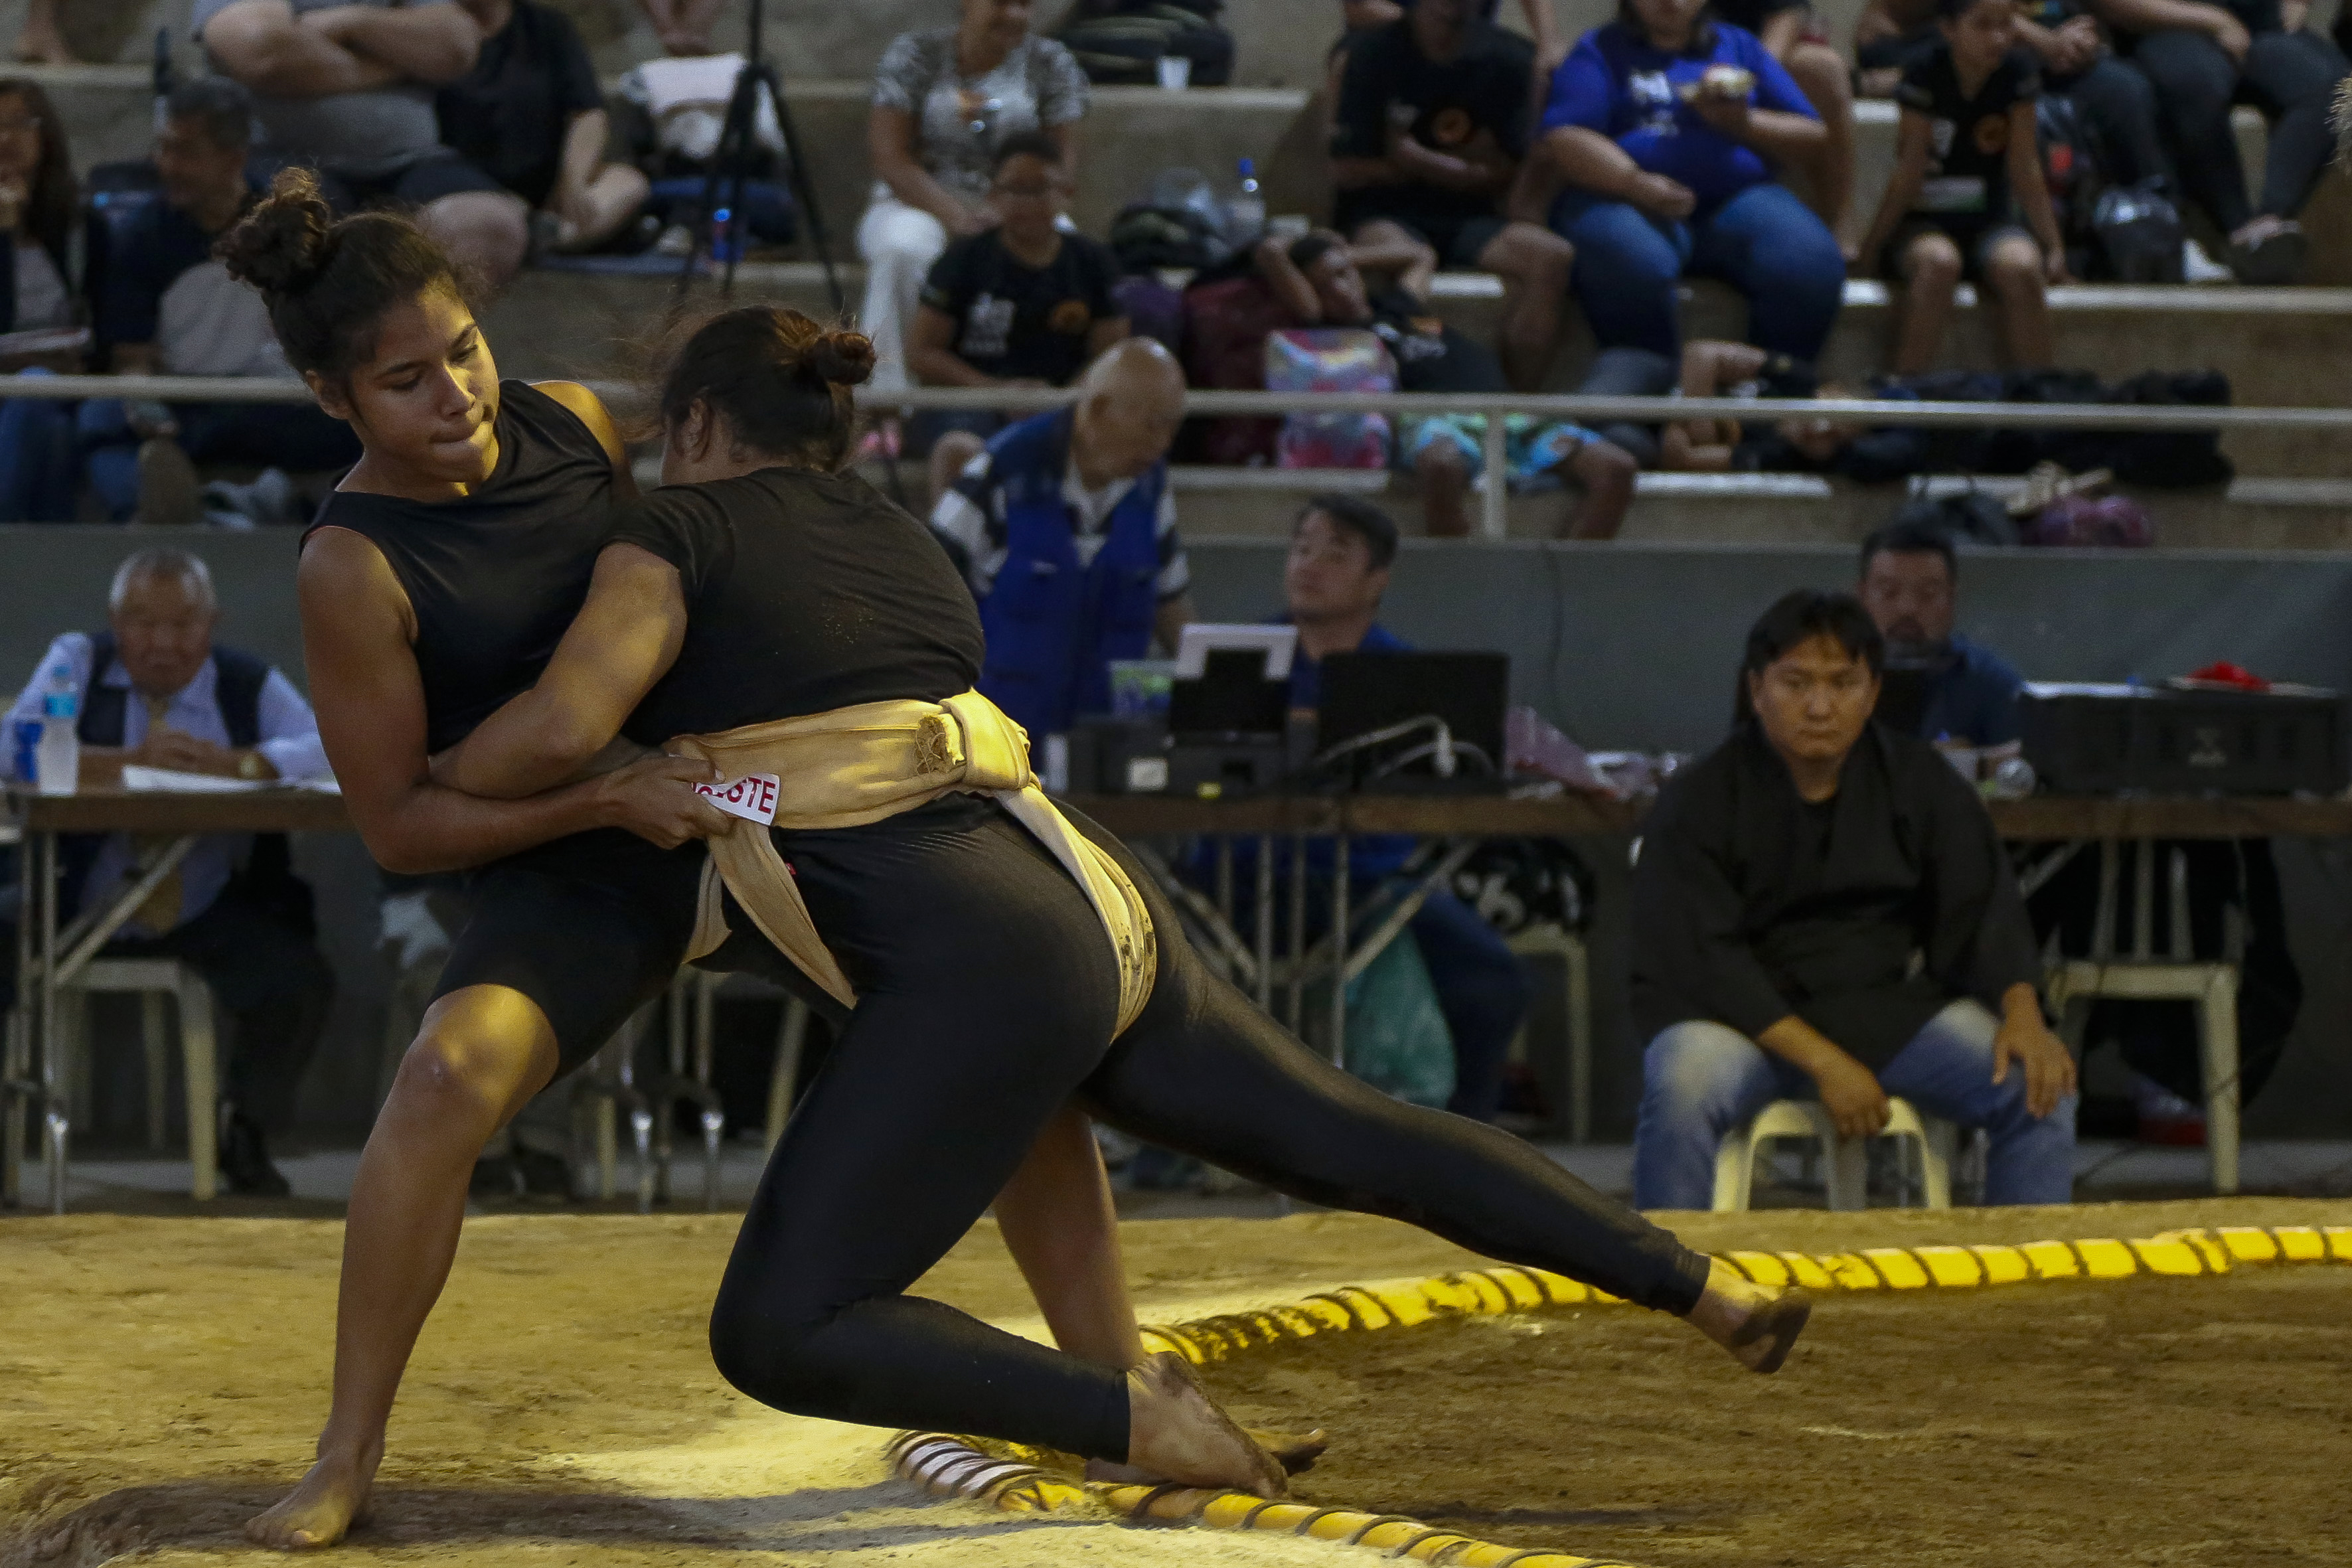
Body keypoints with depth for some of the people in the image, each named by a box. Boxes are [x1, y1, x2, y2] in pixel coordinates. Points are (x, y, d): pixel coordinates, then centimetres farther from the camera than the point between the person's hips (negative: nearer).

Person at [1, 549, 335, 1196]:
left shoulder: (250, 685, 3)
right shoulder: (79, 662, 0)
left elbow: (333, 748, -14)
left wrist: (237, 763, -31)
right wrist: (129, 761, -31)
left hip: (208, 916, 1)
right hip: (79, 906, -1)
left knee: (298, 982, -22)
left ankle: (244, 1135, 8)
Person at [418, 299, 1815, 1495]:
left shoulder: (679, 532, 2)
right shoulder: (902, 542, 23)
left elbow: (563, 723, -12)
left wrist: (423, 784, 5)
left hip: (981, 966, -8)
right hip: (1096, 899, 8)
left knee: (780, 1337, -4)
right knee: (1355, 1137, 22)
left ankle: (1124, 1414, -13)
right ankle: (1705, 1286, 26)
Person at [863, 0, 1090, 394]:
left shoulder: (1052, 64, 6)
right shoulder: (913, 55, 0)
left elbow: (1063, 160, 0)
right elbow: (890, 159, -8)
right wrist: (954, 214, -24)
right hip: (918, 206, -1)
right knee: (904, 250, -38)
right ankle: (887, 392, -35)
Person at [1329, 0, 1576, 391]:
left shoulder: (1506, 58, 6)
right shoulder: (1374, 55, -3)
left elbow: (1503, 175, 7)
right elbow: (1347, 171, -4)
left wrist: (1419, 160, -10)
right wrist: (1461, 166, -5)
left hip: (1466, 216, 4)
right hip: (1382, 216, -3)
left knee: (1551, 256, -25)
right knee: (1412, 259, -39)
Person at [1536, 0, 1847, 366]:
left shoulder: (1738, 46, 23)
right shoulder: (1598, 51, 13)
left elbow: (1810, 137, 19)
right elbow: (1563, 142, -3)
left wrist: (1743, 123, -3)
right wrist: (1636, 183, -21)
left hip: (1735, 197, 3)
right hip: (1625, 196, -3)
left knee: (1812, 267, -30)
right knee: (1630, 267, -40)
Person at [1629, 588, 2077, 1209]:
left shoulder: (1918, 780, 5)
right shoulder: (1699, 801, -8)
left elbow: (1983, 908, 5)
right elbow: (1701, 960, -15)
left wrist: (2022, 1014, -16)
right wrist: (1822, 1062, -24)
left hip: (1888, 1006, 4)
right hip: (1743, 1013, -4)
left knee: (2041, 1088, -17)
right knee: (1683, 1089, -37)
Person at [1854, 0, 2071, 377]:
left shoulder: (2018, 73, -5)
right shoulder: (1925, 76, -13)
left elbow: (2025, 171, -2)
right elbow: (1909, 173, -10)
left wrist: (2054, 248, -4)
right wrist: (1872, 247, -11)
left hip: (1988, 222, 2)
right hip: (1922, 222, -2)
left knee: (2020, 266, -32)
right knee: (1939, 261, -37)